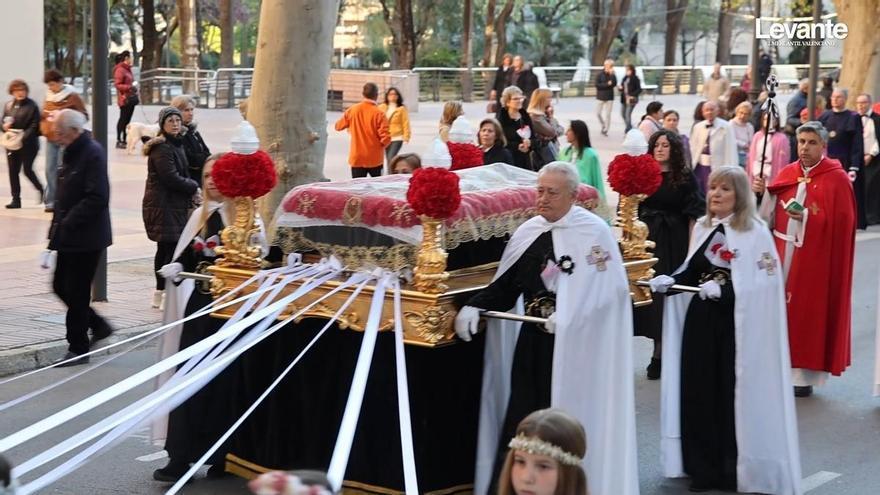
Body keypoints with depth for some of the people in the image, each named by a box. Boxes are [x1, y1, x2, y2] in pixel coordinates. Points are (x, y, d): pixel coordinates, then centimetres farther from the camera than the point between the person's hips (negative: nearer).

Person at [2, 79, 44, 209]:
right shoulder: (8, 106, 11)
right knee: (13, 171, 4)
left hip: (28, 144, -6)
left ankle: (41, 190, 20)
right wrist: (5, 126, -6)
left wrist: (23, 136, -22)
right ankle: (16, 199, 9)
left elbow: (34, 126, -12)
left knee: (27, 170, -5)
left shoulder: (32, 106, -7)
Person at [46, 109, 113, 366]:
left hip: (86, 238, -9)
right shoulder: (71, 153, 12)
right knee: (61, 287, 13)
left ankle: (78, 349, 10)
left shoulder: (93, 154, -17)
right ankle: (99, 326, 27)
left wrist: (67, 223, -21)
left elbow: (97, 198, -24)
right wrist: (57, 226, 9)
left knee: (76, 293, -1)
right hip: (69, 237, 9)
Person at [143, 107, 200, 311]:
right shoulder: (162, 148, -15)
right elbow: (172, 178, -20)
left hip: (174, 204, 10)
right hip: (163, 205, -10)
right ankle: (165, 294, -7)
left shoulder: (176, 144, 17)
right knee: (170, 248, -11)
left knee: (165, 248, 15)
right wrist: (195, 187, -7)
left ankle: (160, 293, 23)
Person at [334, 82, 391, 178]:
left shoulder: (352, 110, -4)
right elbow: (386, 137, -17)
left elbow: (338, 126, 8)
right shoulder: (379, 113, -13)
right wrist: (382, 145, 5)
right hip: (375, 159, -2)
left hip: (357, 158, 2)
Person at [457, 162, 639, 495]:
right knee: (523, 419, 4)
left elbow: (607, 289, -13)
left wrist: (568, 317, -22)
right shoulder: (528, 232, 8)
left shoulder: (595, 232, -9)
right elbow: (505, 283, 11)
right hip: (533, 343, 5)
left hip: (576, 347, -5)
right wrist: (474, 307, -4)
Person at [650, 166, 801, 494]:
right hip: (700, 321, 6)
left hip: (738, 326, -6)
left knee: (734, 396, -2)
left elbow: (762, 285, -16)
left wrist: (723, 289, -27)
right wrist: (670, 280, -2)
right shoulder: (702, 228, 11)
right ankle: (703, 468, 16)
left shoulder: (756, 233, -8)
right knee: (699, 393, 5)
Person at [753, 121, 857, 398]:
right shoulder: (786, 174, 9)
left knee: (808, 312, 0)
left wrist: (807, 217, -23)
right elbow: (770, 214, 8)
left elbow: (841, 222, -12)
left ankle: (804, 375, 7)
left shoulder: (836, 179, -6)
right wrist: (762, 193, -10)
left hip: (815, 258, -5)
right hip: (783, 253, 5)